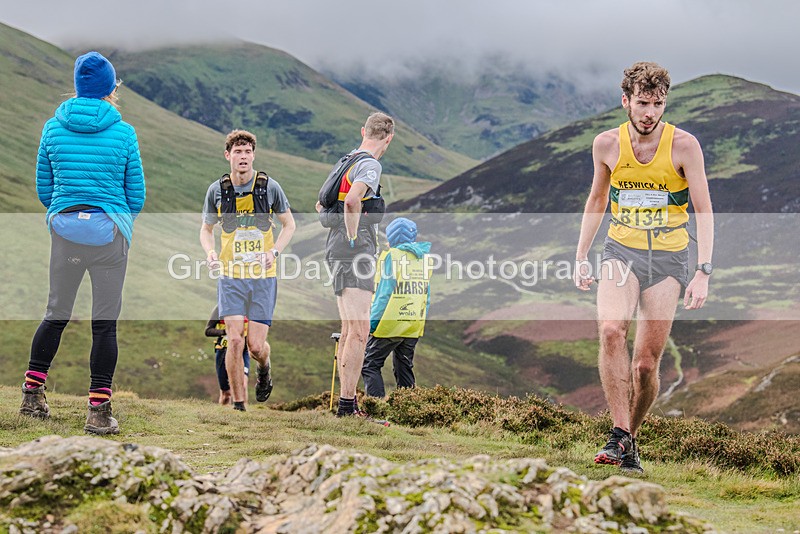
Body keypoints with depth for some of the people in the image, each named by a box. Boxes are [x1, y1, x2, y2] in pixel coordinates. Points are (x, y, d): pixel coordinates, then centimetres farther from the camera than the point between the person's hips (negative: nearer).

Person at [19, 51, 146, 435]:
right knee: (105, 323, 2)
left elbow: (43, 188, 10)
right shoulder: (123, 133, -4)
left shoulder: (53, 128, 3)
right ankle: (99, 411, 1)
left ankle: (32, 395, 22)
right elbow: (136, 194, 3)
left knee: (56, 314, 17)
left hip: (64, 229, 3)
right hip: (109, 231, -3)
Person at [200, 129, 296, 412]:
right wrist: (210, 252, -6)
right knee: (235, 340, -11)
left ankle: (264, 369, 34)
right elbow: (206, 229, 15)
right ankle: (238, 403, 2)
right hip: (230, 275, 1)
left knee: (256, 345, -2)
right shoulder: (217, 190, 0)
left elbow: (289, 224, 10)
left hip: (263, 276, 0)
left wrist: (274, 252, -7)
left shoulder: (270, 187, -2)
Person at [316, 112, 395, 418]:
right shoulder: (370, 165, -11)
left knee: (349, 330, 13)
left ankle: (346, 403, 15)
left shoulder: (345, 162, 18)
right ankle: (347, 404, -14)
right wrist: (353, 237, -18)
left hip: (337, 250, 10)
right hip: (355, 253, -10)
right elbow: (351, 201, -30)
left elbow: (321, 205, 29)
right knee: (359, 332, -11)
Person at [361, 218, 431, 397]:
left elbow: (384, 291, -14)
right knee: (404, 368, 16)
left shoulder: (392, 255, -10)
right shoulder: (423, 257, 11)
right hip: (415, 326, 7)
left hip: (391, 323, -7)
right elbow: (426, 294, 15)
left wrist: (373, 320, -9)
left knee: (370, 365, -1)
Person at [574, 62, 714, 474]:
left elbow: (704, 211, -8)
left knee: (646, 364, -3)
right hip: (621, 251, 1)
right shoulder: (607, 144, 0)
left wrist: (703, 273, -17)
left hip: (669, 258, -1)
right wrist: (581, 257, 14)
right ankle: (619, 436, -25)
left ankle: (630, 436, 20)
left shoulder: (684, 145, -8)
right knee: (610, 329, -27)